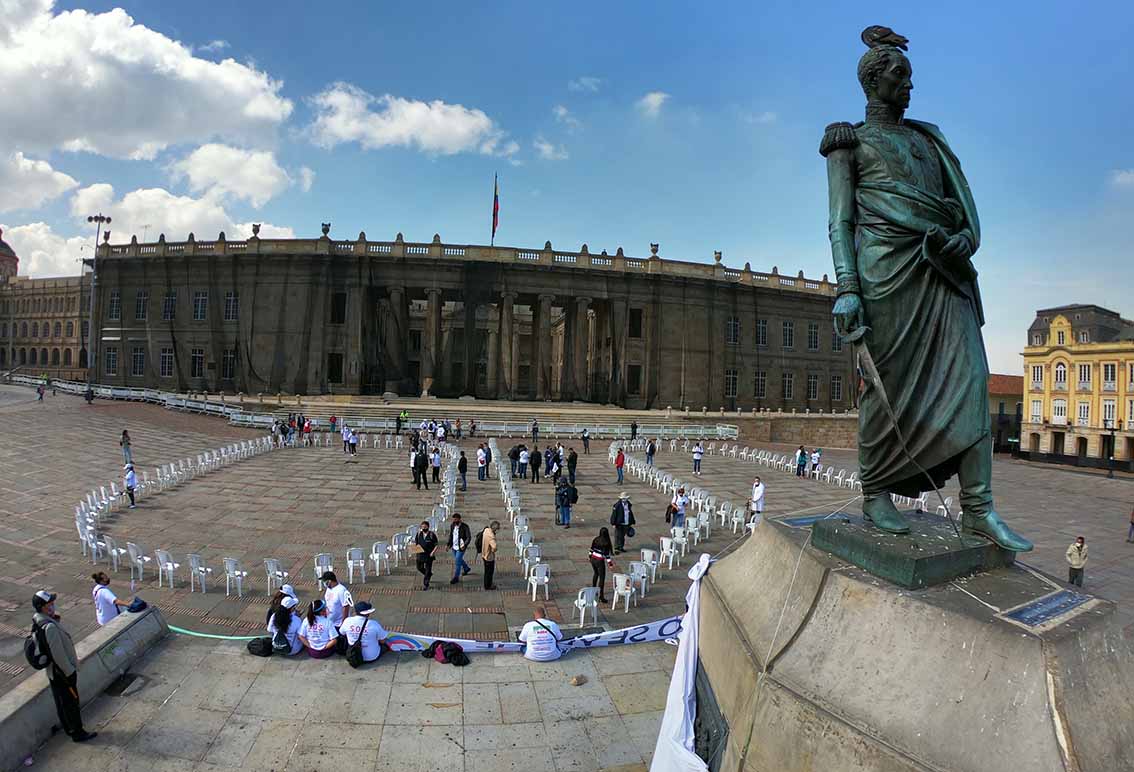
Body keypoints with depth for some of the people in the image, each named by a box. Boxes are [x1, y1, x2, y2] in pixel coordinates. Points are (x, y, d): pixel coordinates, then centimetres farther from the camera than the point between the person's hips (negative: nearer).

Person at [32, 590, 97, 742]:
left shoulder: (37, 621, 0)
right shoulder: (50, 627, -32)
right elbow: (58, 654, -27)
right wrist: (70, 673, -17)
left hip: (52, 672, 9)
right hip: (62, 672, -9)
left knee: (61, 702, 23)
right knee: (71, 702, 7)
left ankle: (68, 728, 39)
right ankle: (78, 733, 20)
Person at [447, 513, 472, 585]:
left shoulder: (464, 527, -16)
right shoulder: (452, 526, 0)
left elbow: (468, 537, -15)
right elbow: (450, 536, 12)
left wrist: (464, 545, -29)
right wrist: (448, 544, 0)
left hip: (460, 547, -6)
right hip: (454, 547, 6)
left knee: (457, 562, -5)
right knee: (459, 560, 22)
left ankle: (456, 578, 7)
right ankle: (466, 569, 47)